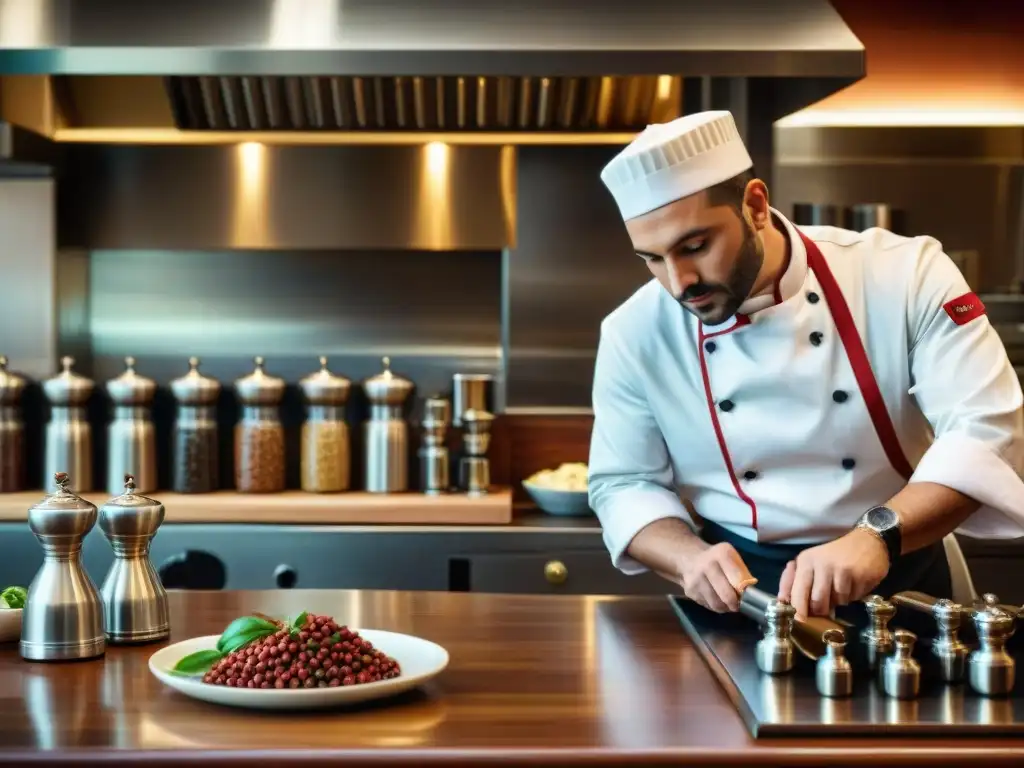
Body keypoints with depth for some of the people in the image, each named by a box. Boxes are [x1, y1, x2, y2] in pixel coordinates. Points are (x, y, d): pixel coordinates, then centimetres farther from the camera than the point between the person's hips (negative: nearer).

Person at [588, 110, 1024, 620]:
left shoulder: (905, 275, -10)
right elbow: (623, 484, 2)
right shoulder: (634, 334, -5)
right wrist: (691, 559, -18)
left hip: (900, 586, -1)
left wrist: (878, 536, -31)